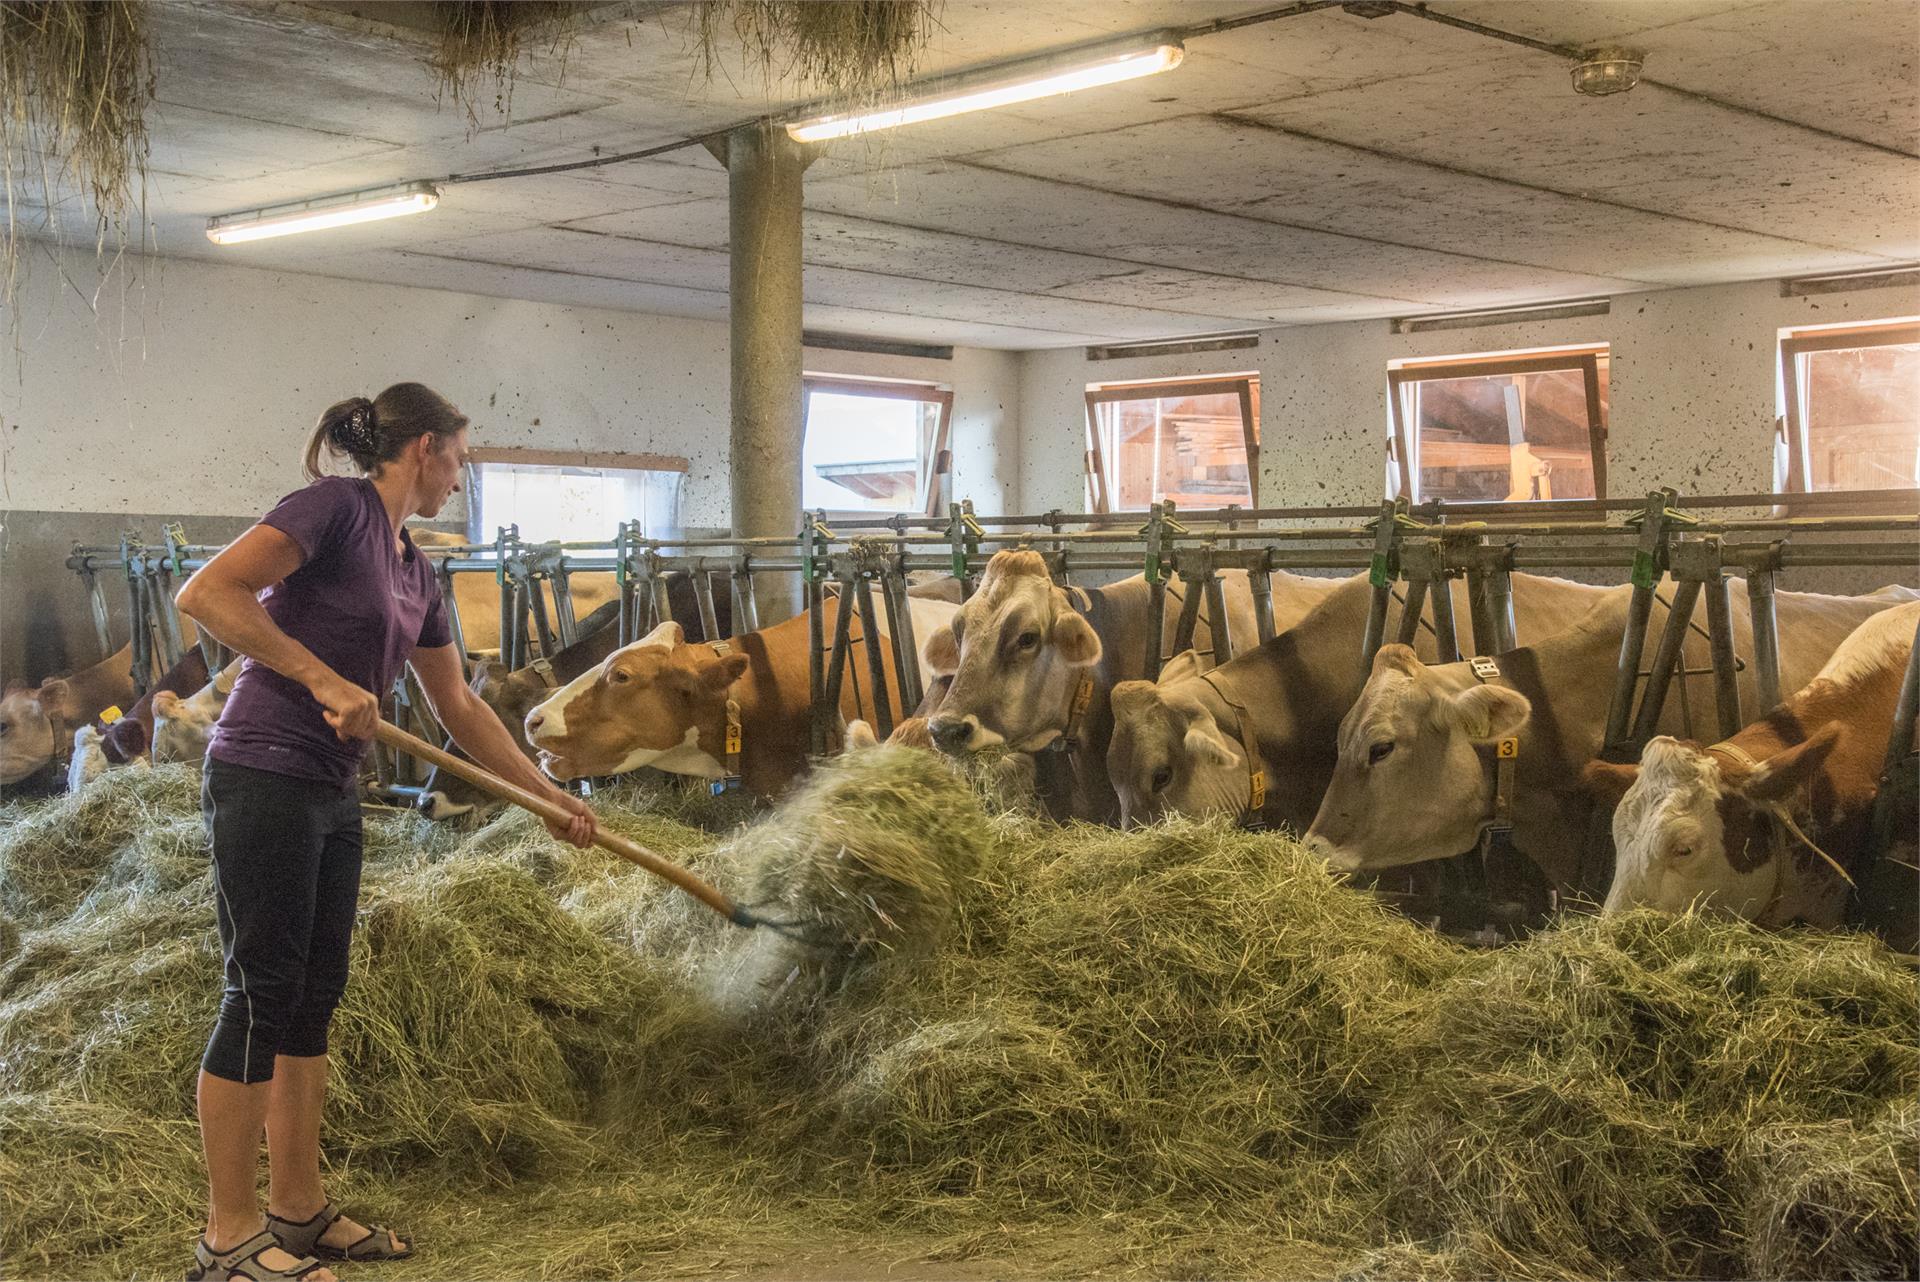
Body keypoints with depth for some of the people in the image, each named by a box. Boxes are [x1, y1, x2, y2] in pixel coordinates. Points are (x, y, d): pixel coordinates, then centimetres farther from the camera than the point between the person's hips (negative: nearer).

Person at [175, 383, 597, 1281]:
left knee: (314, 998, 12)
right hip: (263, 779, -9)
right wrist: (325, 678, -22)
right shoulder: (335, 507, -10)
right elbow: (206, 593, -21)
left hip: (332, 796, 9)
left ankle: (297, 1210, 22)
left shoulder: (416, 572, 15)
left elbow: (460, 709, 22)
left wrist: (550, 797, 25)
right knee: (263, 996, -4)